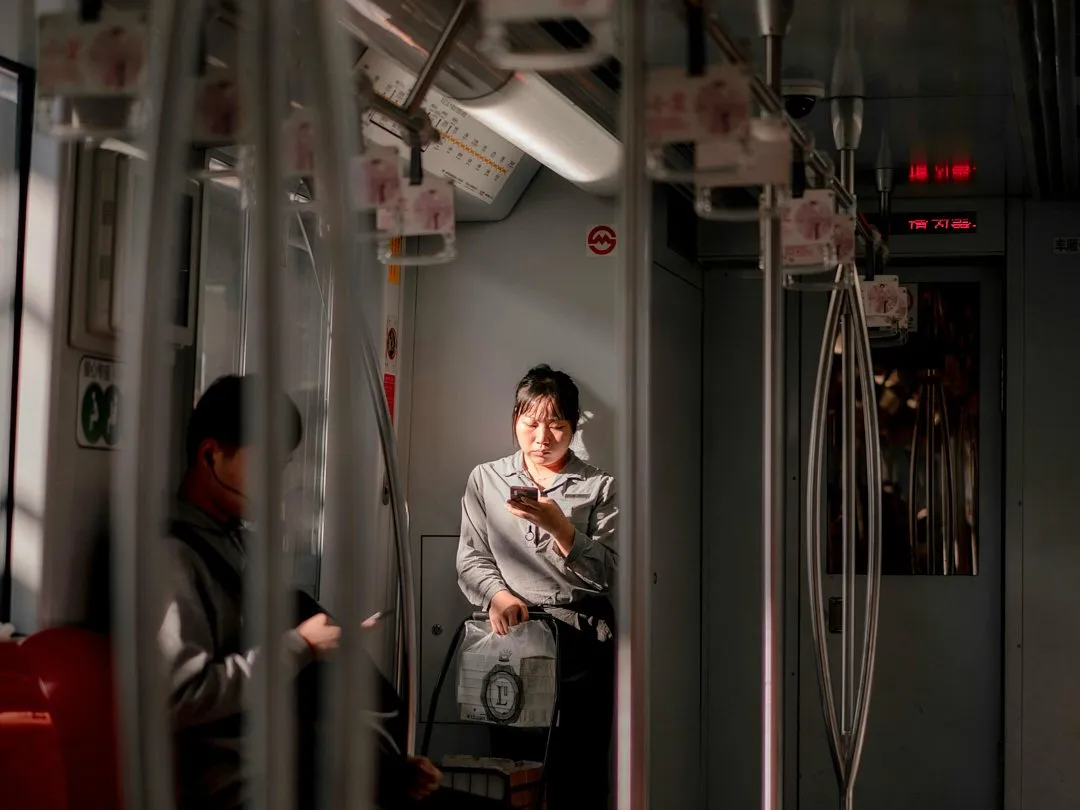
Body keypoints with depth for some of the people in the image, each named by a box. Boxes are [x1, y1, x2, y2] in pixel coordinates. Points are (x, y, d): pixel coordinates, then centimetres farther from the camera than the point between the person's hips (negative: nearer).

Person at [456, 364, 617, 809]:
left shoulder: (600, 488, 7)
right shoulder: (485, 480, 14)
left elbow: (607, 573, -1)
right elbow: (472, 560, 9)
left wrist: (559, 526, -14)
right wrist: (497, 594, -11)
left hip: (581, 643, -1)